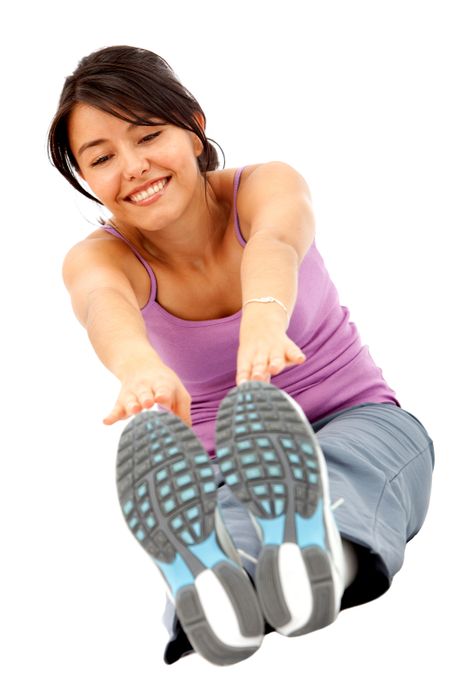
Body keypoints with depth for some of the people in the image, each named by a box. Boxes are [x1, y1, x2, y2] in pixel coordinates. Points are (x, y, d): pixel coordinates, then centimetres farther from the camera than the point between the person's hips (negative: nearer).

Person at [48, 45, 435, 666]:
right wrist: (142, 368, -64)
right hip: (228, 462, 1)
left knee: (336, 476, -39)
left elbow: (275, 245, -39)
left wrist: (263, 320, -65)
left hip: (359, 422, 0)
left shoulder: (267, 186, -12)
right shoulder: (99, 257, -10)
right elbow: (105, 305, -37)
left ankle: (317, 547, -71)